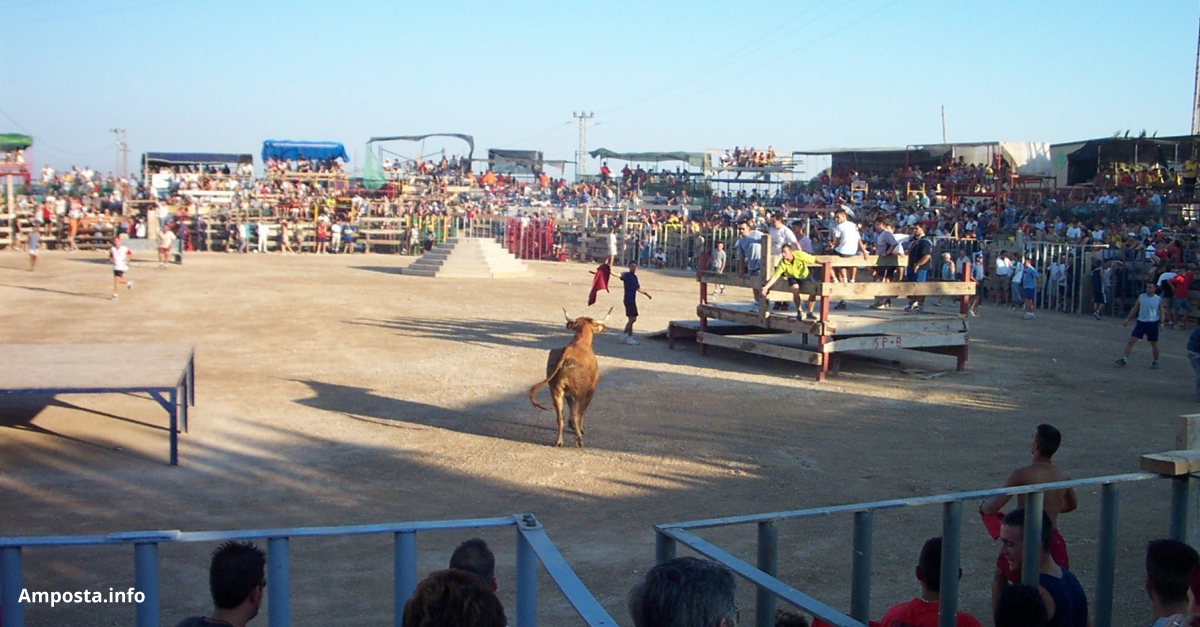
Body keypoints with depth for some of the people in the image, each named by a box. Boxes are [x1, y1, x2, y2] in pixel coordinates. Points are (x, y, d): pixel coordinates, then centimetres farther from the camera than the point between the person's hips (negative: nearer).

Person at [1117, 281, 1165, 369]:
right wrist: (1127, 319, 8)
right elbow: (1135, 309, 10)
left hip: (1153, 324, -2)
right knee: (1131, 340, -8)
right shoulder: (1141, 297, 3)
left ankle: (1156, 362, 26)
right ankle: (1125, 359, -7)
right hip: (1141, 322, 2)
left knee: (1154, 344, 8)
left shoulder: (1159, 299, -2)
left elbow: (1161, 312, 2)